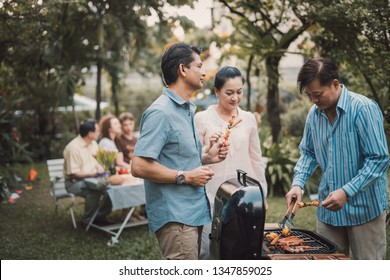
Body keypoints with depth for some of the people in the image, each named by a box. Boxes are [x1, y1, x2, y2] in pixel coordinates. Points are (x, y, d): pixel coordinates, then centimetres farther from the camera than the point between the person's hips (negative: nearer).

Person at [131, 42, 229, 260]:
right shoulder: (161, 112, -17)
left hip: (192, 213, 10)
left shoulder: (187, 110, 15)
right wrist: (185, 176, -18)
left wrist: (206, 157, 7)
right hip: (175, 217, -10)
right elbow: (139, 166, -24)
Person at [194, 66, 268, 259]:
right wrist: (209, 147, -18)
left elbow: (256, 159, 14)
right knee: (207, 250, -1)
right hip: (212, 197, -3)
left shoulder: (249, 119, 7)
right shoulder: (202, 118, -3)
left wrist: (262, 194, 14)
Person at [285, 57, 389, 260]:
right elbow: (308, 152, 13)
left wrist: (346, 192, -24)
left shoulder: (364, 109, -16)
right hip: (328, 208, 5)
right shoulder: (314, 113, 2)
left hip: (364, 207, -5)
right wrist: (298, 183, -3)